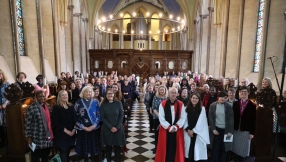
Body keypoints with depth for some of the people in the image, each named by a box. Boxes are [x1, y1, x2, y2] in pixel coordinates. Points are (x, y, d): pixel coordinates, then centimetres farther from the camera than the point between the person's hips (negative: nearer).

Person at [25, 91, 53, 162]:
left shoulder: (47, 106, 8)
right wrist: (29, 137, -12)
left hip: (48, 138, 6)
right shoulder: (32, 108, -13)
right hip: (37, 140, -6)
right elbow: (27, 124, -12)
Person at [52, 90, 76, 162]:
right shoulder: (56, 108, -7)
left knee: (67, 152, 14)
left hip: (71, 134, 5)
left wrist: (73, 130, -8)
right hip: (61, 134, -4)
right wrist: (66, 131, -15)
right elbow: (56, 122, -13)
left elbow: (74, 119, 7)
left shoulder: (71, 107, 8)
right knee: (63, 153, -1)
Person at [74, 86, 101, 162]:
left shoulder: (96, 102, -1)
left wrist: (93, 126, -12)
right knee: (84, 146, 10)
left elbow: (99, 115, -2)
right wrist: (83, 127, -10)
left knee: (93, 145, 10)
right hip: (82, 129, 0)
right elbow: (76, 117, -3)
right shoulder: (78, 103, -1)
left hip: (94, 129, 0)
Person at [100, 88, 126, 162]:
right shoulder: (103, 104, -4)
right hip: (107, 129, 0)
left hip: (118, 128, 0)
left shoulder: (118, 103, -4)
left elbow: (121, 116, -3)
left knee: (117, 145, 8)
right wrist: (110, 127, -13)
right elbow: (102, 118, -5)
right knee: (108, 145, 10)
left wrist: (117, 127, -12)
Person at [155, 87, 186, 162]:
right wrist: (169, 127, -14)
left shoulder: (181, 104, -1)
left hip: (177, 130, 1)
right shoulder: (163, 104, -7)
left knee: (175, 148, 10)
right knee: (165, 148, 8)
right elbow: (161, 118, -9)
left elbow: (183, 118, -3)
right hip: (165, 130, -1)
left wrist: (176, 127, -14)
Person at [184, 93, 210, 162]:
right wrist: (188, 130, -8)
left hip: (198, 133, -2)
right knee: (189, 150, 6)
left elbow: (201, 122, -6)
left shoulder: (202, 109, -2)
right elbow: (185, 120, 4)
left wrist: (193, 130, -7)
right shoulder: (187, 108, 6)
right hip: (188, 133, 2)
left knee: (197, 151, 1)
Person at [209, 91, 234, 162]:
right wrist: (213, 129, -8)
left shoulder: (228, 107, -1)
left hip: (225, 130, 1)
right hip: (216, 129, 0)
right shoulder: (212, 105, -1)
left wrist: (230, 131, -8)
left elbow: (231, 119, -2)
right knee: (215, 149, 5)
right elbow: (210, 118, -2)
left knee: (224, 149, 8)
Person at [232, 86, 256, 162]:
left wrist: (252, 132, -8)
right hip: (236, 129, 3)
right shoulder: (235, 103, 3)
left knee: (244, 149, 9)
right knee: (236, 148, 12)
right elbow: (233, 117, 3)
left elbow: (254, 120, -6)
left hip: (246, 131, -2)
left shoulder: (252, 105, -6)